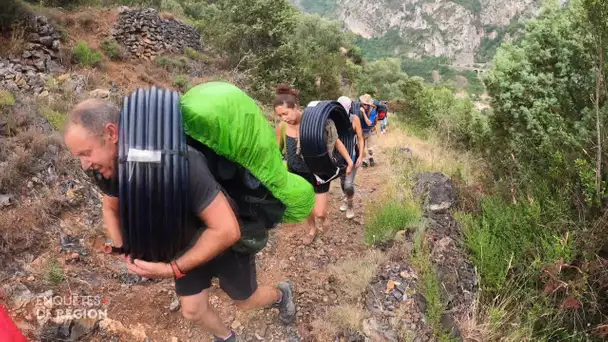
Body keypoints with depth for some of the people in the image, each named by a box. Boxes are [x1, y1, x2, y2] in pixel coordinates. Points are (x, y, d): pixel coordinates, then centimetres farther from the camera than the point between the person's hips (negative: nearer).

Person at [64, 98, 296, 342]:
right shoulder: (108, 169, -20)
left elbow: (227, 230, -40)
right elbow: (111, 209, 3)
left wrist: (172, 269, -35)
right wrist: (126, 253, -12)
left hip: (228, 237, -5)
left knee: (245, 301, 18)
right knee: (192, 311, 14)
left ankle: (280, 295, 53)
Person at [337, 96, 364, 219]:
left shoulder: (354, 119, -15)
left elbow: (360, 139, -9)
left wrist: (361, 156, -13)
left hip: (352, 154, -3)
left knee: (348, 184, -8)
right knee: (342, 181, 18)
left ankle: (350, 206, 19)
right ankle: (346, 200, 48)